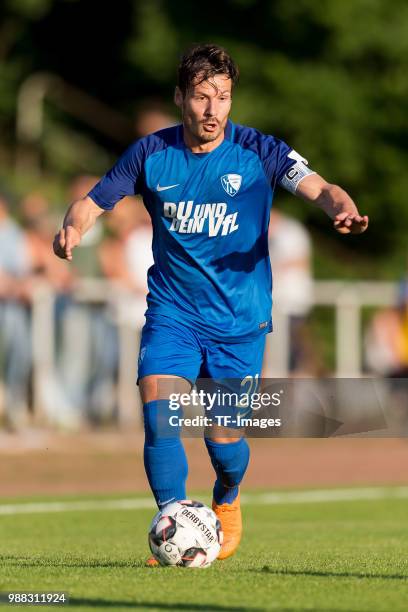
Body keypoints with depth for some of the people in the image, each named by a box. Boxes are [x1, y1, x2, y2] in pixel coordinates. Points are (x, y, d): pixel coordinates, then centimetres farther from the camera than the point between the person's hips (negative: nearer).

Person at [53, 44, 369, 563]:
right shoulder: (151, 154, -3)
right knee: (157, 416, -18)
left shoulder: (258, 152, -9)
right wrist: (73, 227, -18)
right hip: (172, 312, 1)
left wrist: (341, 208, -44)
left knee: (224, 439, 1)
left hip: (240, 319, -1)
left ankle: (227, 503, 35)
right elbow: (95, 200, 5)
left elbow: (316, 187, -21)